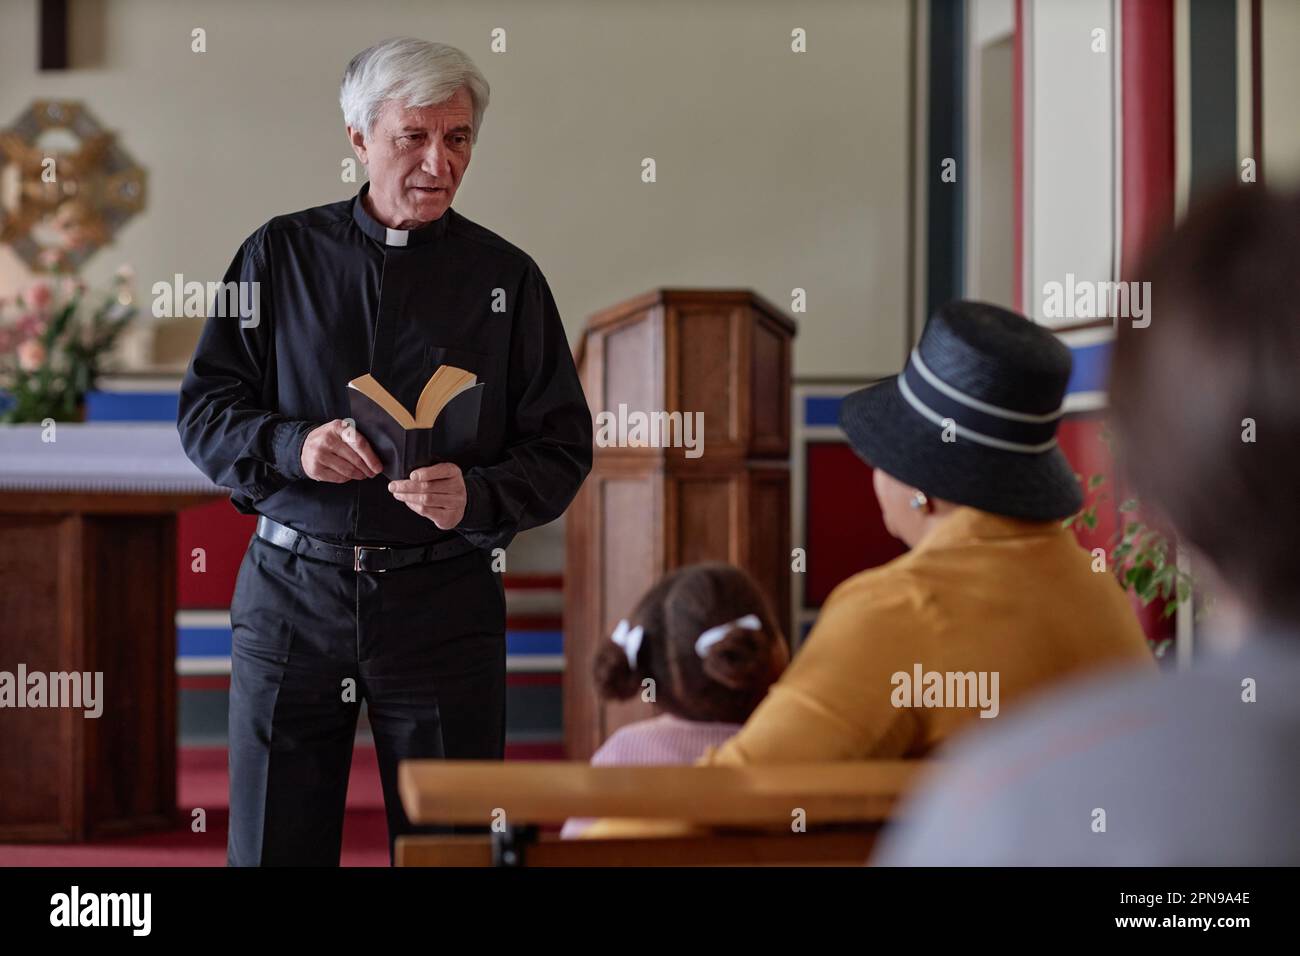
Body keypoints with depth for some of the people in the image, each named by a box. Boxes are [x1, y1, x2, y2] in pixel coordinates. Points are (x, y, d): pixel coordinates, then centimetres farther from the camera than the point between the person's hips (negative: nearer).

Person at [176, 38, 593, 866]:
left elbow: (562, 448, 4)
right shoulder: (281, 255, 6)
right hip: (291, 593, 0)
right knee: (272, 848, 4)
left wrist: (475, 497, -16)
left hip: (443, 603, 0)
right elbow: (204, 410, 4)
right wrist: (294, 446, -16)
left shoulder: (505, 277, 6)